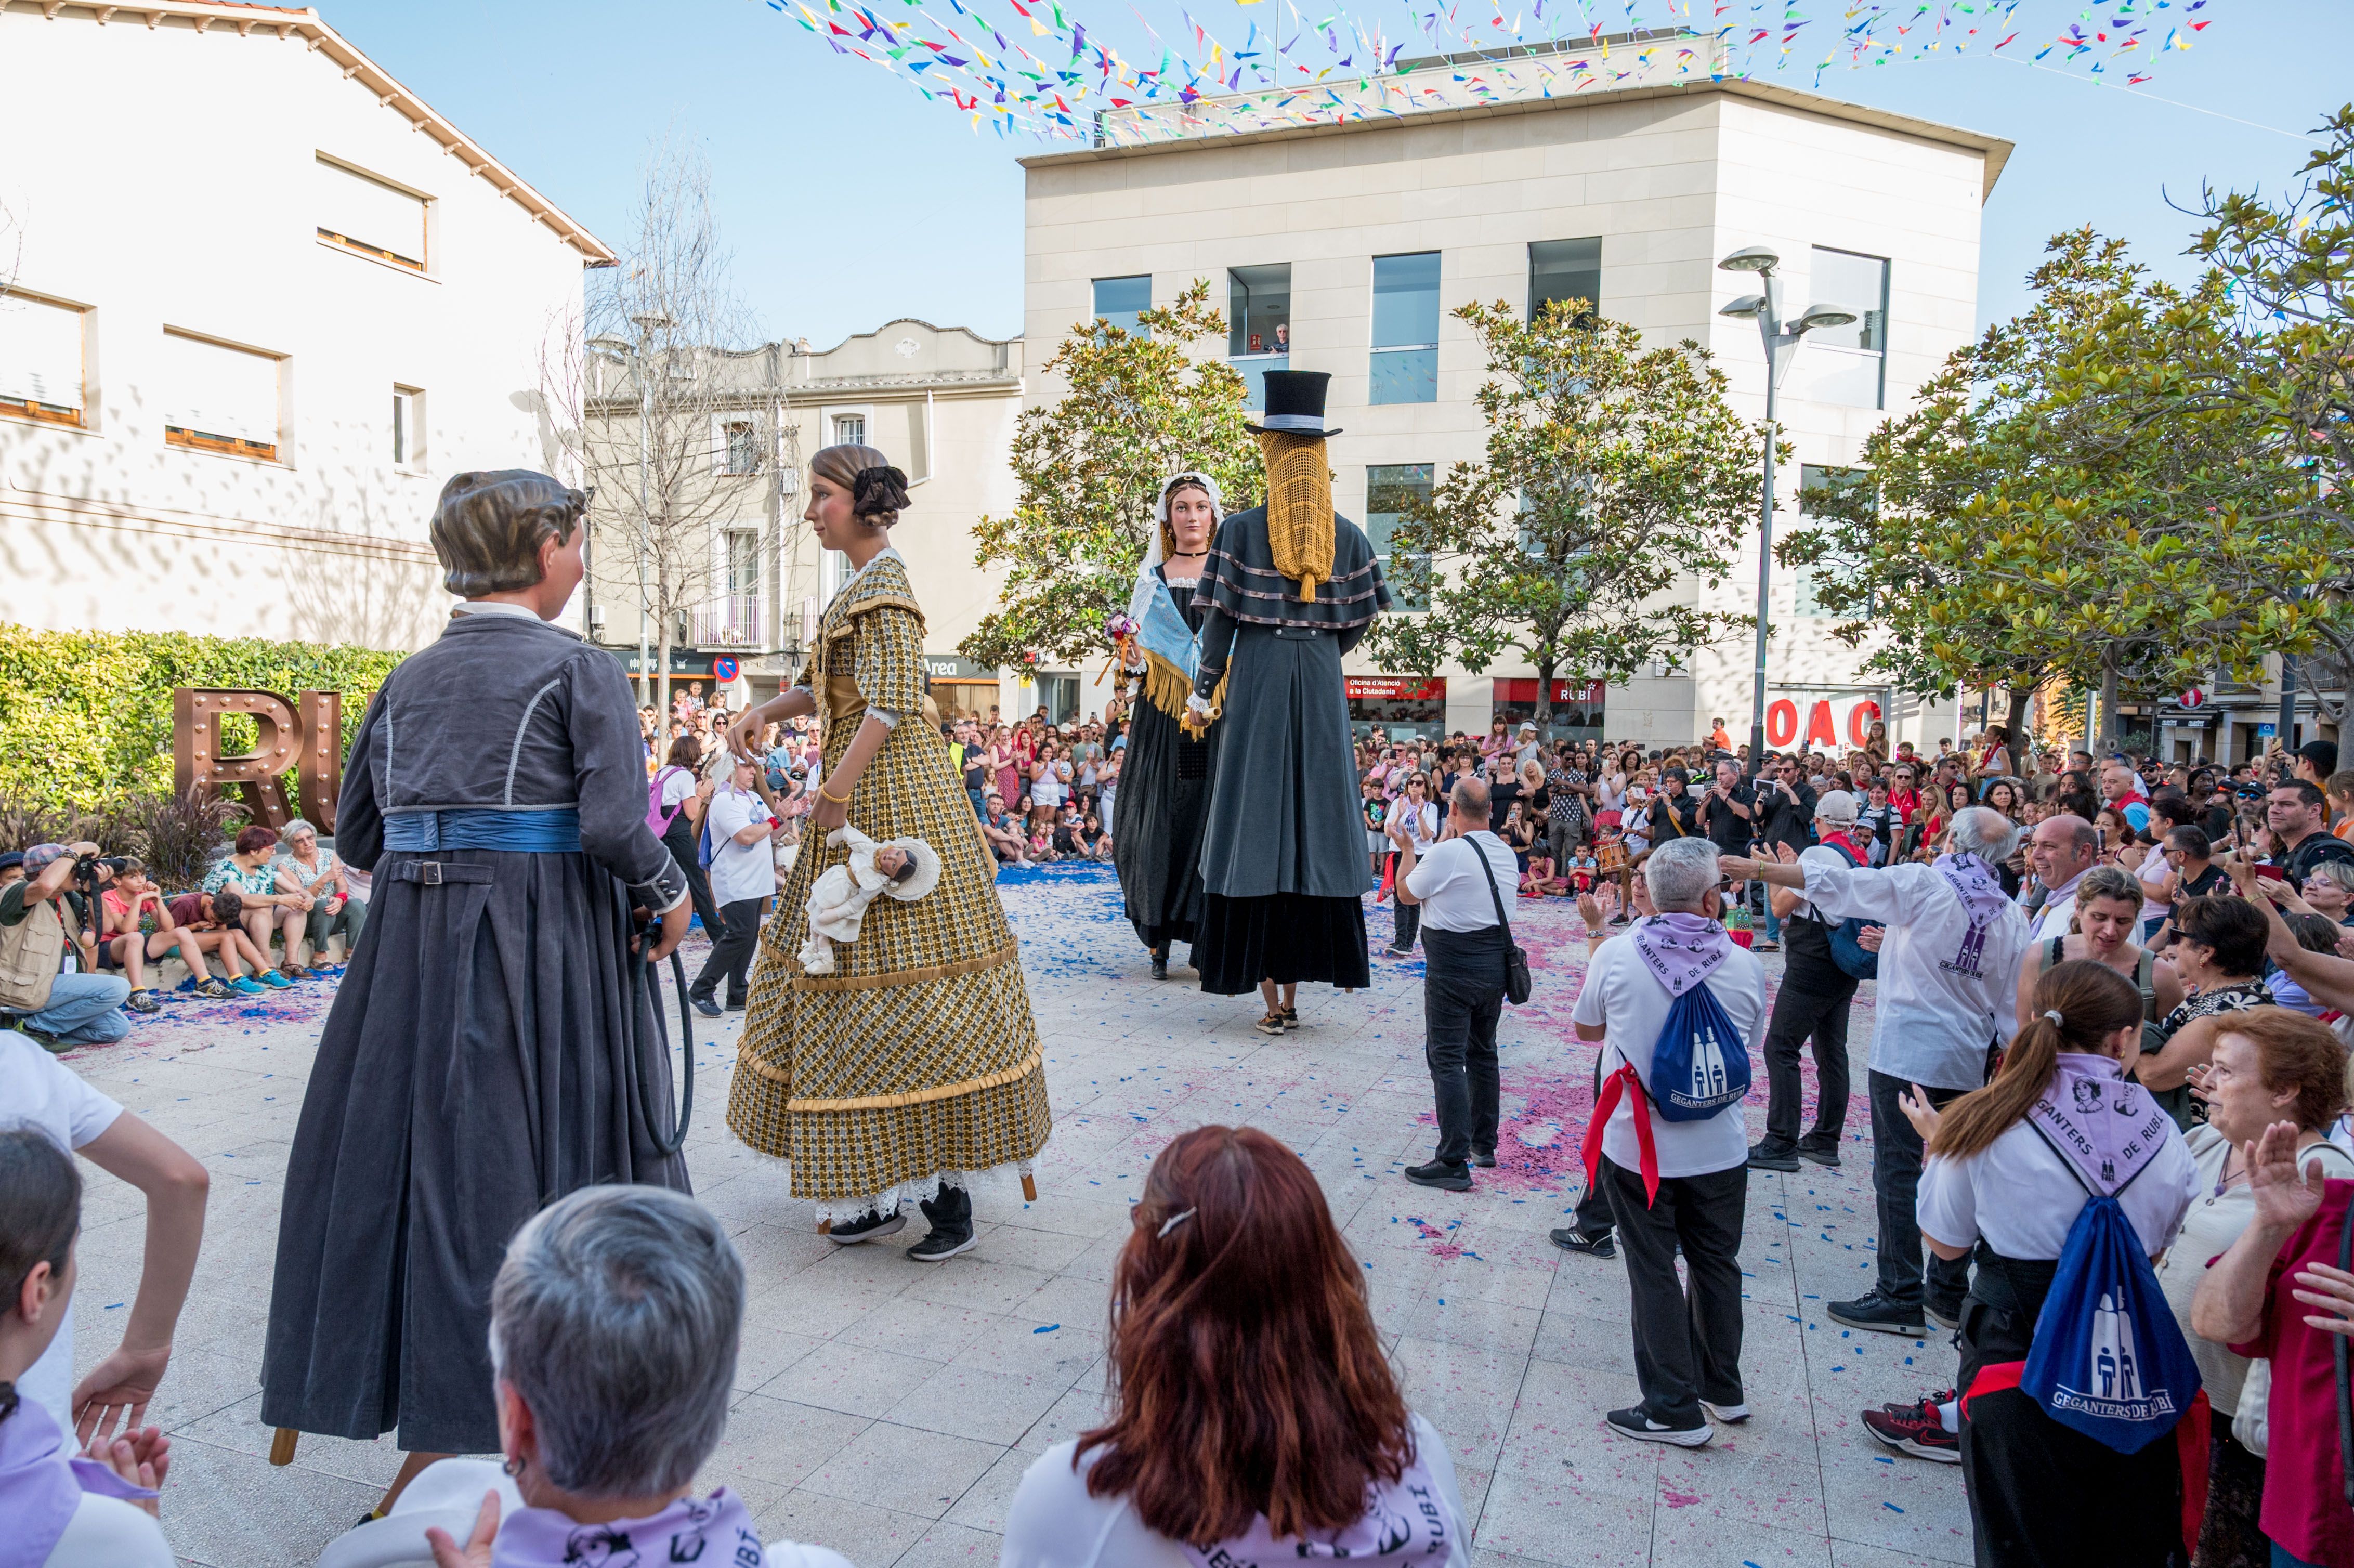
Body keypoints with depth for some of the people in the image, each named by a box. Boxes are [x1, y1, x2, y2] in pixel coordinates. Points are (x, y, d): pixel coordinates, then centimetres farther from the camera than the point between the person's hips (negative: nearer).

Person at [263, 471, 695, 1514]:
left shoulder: (407, 679, 11)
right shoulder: (579, 670, -7)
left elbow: (357, 833, 13)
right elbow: (613, 826, -17)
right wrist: (669, 893, 0)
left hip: (412, 951, 5)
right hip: (545, 953, -5)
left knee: (420, 1161, 11)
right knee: (531, 1164, 4)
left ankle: (431, 1443, 22)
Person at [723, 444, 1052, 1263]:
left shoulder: (885, 587, -11)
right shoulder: (859, 587, 17)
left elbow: (891, 703, -21)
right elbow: (824, 686, 23)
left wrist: (837, 791, -23)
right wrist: (761, 713, 7)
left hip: (889, 795, -10)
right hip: (861, 791, 10)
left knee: (899, 978, -6)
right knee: (857, 971, 11)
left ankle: (947, 1191, 4)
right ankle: (879, 1193, 20)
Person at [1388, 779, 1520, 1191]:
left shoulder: (1447, 853, -18)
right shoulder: (1505, 853, 4)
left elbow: (1407, 895, -4)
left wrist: (1408, 849, 9)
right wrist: (1450, 838, 23)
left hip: (1453, 970, -8)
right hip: (1495, 964, 8)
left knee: (1447, 1059, -4)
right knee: (1483, 1052, 19)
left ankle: (1453, 1162, -6)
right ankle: (1484, 1145, 31)